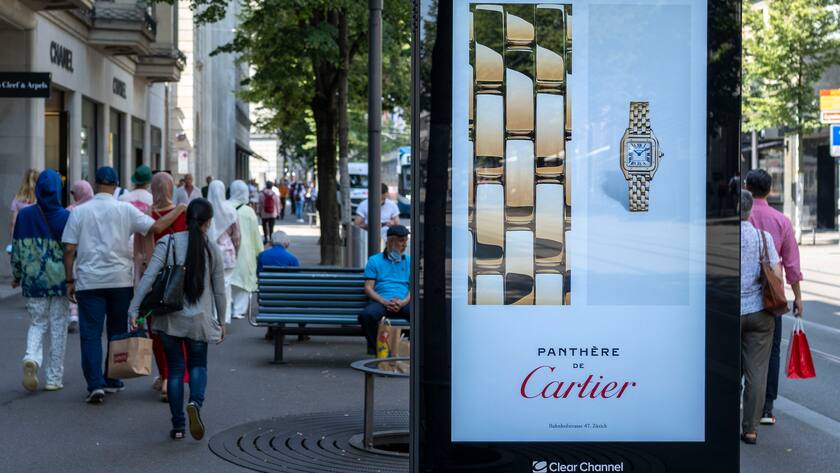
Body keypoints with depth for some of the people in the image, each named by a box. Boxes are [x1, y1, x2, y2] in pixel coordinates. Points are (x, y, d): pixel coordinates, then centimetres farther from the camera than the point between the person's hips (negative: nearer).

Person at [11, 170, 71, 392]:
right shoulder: (65, 217, -9)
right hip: (60, 281, -2)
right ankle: (54, 378, 11)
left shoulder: (24, 215, -2)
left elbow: (17, 249, 4)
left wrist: (16, 275, 17)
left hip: (34, 282, 2)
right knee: (58, 328, 8)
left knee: (37, 324, 15)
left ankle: (31, 358, -14)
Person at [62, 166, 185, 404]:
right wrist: (178, 211, 8)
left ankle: (95, 384, -11)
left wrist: (70, 281, 8)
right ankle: (111, 380, 23)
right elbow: (156, 227, -6)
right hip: (120, 279, 1)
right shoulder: (125, 209, -2)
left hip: (89, 281, 0)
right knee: (118, 332, 15)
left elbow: (69, 249, 0)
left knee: (90, 334, 0)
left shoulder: (79, 212, 2)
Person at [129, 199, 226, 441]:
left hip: (170, 318, 0)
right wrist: (221, 321, 15)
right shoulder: (212, 250, -1)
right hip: (199, 320, 0)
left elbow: (149, 277, -13)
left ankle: (177, 425, 11)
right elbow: (219, 290, 4)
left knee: (175, 368, 10)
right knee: (198, 365, 16)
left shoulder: (168, 242, -5)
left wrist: (134, 308, -10)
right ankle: (195, 402, -13)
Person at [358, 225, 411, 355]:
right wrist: (385, 302, -11)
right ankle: (375, 350, -20)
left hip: (404, 303, 1)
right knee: (367, 315, -36)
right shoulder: (374, 260, 16)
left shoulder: (410, 261, 22)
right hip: (381, 301, -1)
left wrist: (403, 302, -9)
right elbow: (368, 288, 6)